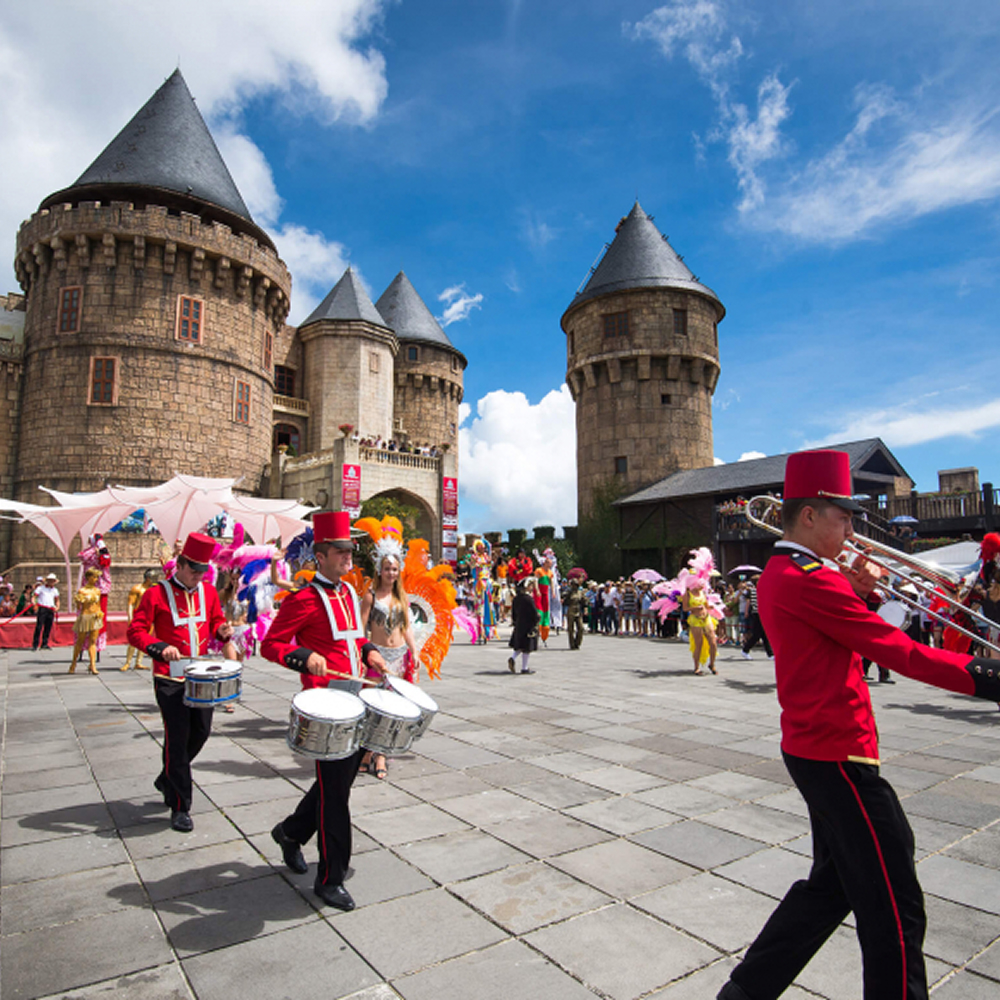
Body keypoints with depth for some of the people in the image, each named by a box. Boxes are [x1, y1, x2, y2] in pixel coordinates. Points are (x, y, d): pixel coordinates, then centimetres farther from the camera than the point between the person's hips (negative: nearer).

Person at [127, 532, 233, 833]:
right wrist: (160, 647, -26)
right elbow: (135, 632, -9)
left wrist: (222, 630, -7)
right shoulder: (156, 594, -8)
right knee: (178, 739, -2)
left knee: (201, 732, 10)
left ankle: (167, 779, 37)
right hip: (170, 679, -5)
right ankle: (180, 807, 10)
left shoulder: (208, 591, 7)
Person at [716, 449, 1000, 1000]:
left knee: (833, 884, 21)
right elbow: (897, 650, -21)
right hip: (839, 756, -10)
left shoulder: (777, 575, 11)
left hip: (812, 749, 10)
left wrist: (855, 593, 1)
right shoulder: (810, 580, -21)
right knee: (895, 907, 4)